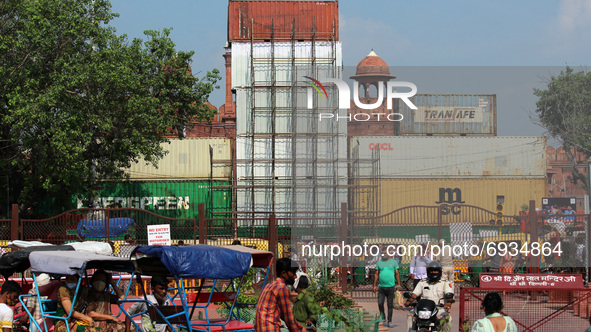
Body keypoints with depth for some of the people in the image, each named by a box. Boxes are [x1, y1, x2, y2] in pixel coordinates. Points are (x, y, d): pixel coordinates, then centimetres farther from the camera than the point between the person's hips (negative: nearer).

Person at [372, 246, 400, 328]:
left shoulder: (393, 262, 5)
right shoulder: (379, 262, 9)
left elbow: (397, 274, 6)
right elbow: (376, 274, 12)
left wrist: (399, 284, 1)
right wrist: (374, 285, 7)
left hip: (391, 286, -1)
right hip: (381, 286, 1)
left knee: (390, 305, 3)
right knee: (380, 303, -6)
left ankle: (389, 321, 9)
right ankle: (383, 319, 11)